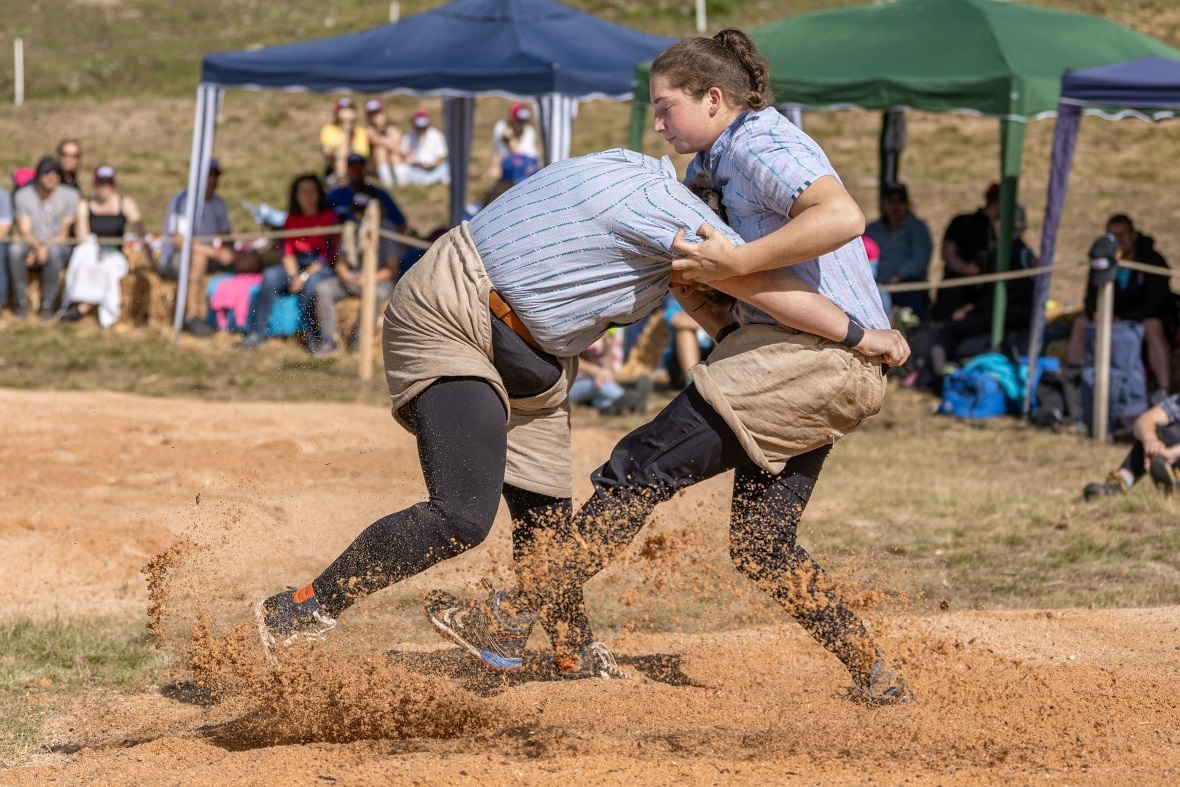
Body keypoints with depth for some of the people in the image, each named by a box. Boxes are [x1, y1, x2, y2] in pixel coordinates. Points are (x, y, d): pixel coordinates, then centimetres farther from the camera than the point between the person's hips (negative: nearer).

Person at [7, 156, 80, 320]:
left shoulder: (70, 196, -3)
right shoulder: (23, 195, -1)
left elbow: (64, 234, -4)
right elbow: (24, 232, -8)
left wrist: (44, 248, -19)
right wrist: (38, 248, -29)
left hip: (58, 245, -1)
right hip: (31, 244, 1)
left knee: (54, 251, -37)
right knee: (15, 249, -33)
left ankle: (47, 304, -27)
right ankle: (21, 302, -22)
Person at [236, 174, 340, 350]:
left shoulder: (328, 217, -4)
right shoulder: (292, 219, 12)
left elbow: (328, 254, -11)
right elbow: (287, 252, 7)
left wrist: (305, 276, -18)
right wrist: (293, 276, -12)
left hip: (322, 268, -5)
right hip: (296, 268, 5)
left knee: (311, 282, -38)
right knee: (270, 276, -24)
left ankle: (314, 336, -28)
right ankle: (256, 332, -23)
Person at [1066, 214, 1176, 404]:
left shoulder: (1152, 260, -13)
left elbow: (1157, 301, -20)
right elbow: (1092, 298, 1)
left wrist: (1123, 320, -32)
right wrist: (1096, 315, -25)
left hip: (1151, 317, -5)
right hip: (1115, 316, 5)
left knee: (1153, 326, -39)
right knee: (1081, 323, -18)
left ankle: (1163, 390, -44)